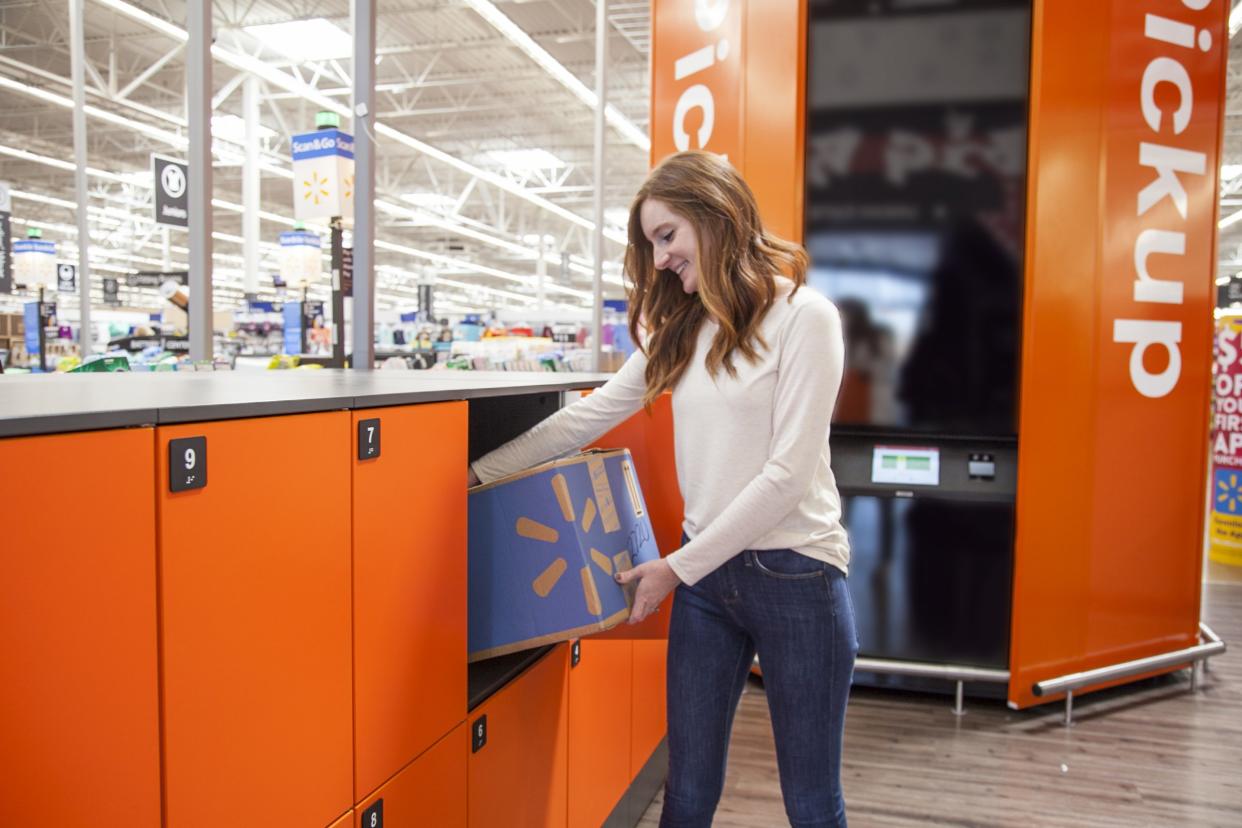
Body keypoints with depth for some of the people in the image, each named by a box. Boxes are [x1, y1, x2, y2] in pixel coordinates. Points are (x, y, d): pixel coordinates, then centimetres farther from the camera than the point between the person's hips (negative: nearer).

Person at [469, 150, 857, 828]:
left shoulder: (804, 316, -10)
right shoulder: (681, 328, 10)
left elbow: (788, 472, -14)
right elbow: (588, 416, 11)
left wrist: (678, 566, -12)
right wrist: (479, 472, 8)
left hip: (793, 571, -5)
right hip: (706, 571, 5)